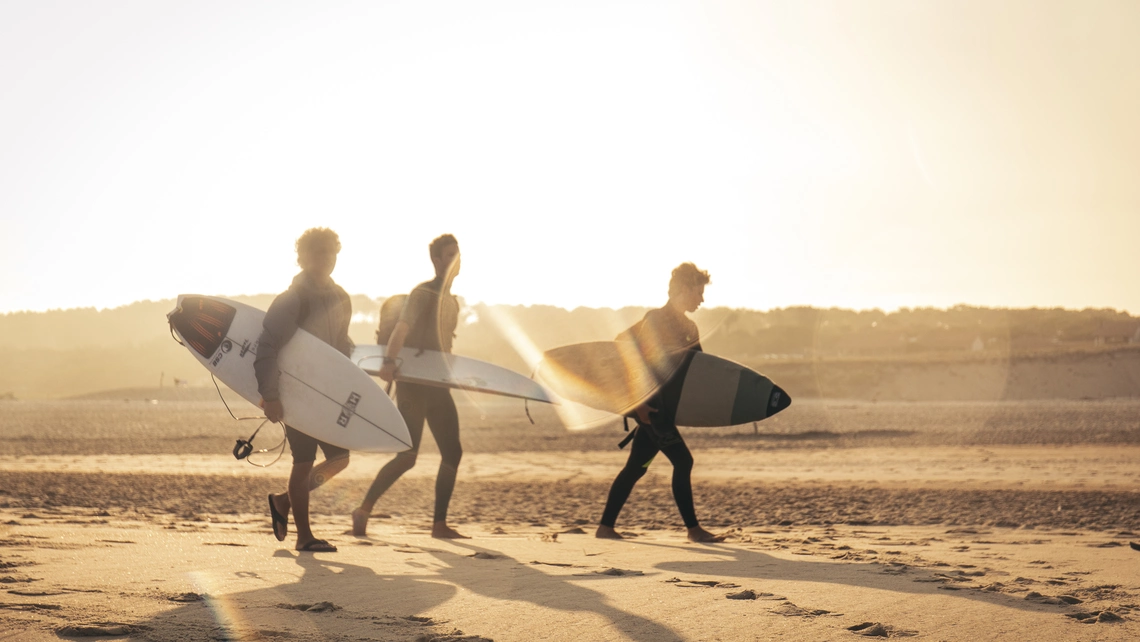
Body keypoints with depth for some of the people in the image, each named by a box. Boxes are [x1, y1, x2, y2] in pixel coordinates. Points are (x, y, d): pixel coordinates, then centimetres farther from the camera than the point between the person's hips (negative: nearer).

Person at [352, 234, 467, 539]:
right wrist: (389, 360, -39)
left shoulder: (452, 302, 16)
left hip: (437, 387, 8)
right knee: (407, 456, -10)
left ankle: (440, 523, 9)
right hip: (413, 385, -8)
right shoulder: (422, 294, -9)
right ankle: (363, 511, 0)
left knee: (453, 453, 3)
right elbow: (402, 329, -24)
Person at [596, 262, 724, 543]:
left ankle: (606, 526, 15)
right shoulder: (656, 318, -11)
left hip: (663, 407, 9)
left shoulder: (688, 327, 15)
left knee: (636, 467, 11)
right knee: (682, 461, -10)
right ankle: (693, 528, -4)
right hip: (650, 405, -9)